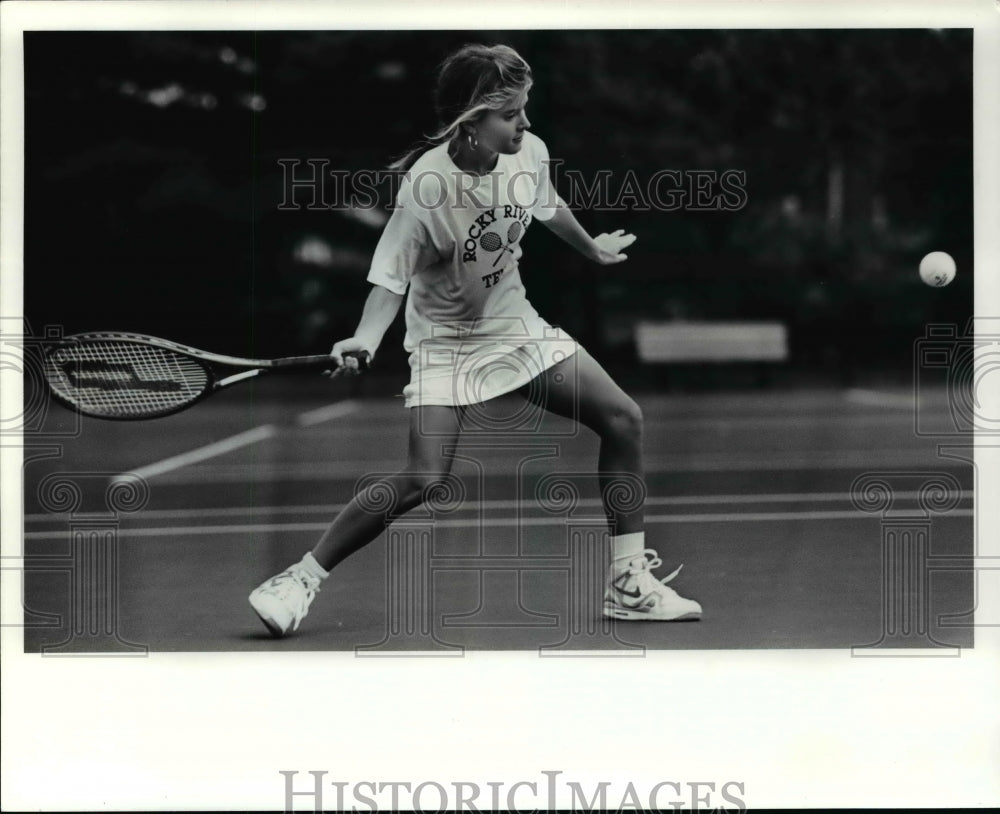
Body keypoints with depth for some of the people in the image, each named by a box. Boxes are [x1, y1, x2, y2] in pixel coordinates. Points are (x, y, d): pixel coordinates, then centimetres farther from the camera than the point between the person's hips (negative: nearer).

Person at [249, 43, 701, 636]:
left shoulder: (529, 153, -10)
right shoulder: (425, 186, -26)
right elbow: (392, 277, -23)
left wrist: (591, 248, 31)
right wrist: (366, 339, -41)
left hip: (517, 325, 6)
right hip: (446, 341, -6)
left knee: (623, 418, -3)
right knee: (424, 479, -21)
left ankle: (629, 585, 6)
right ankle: (299, 580, -6)